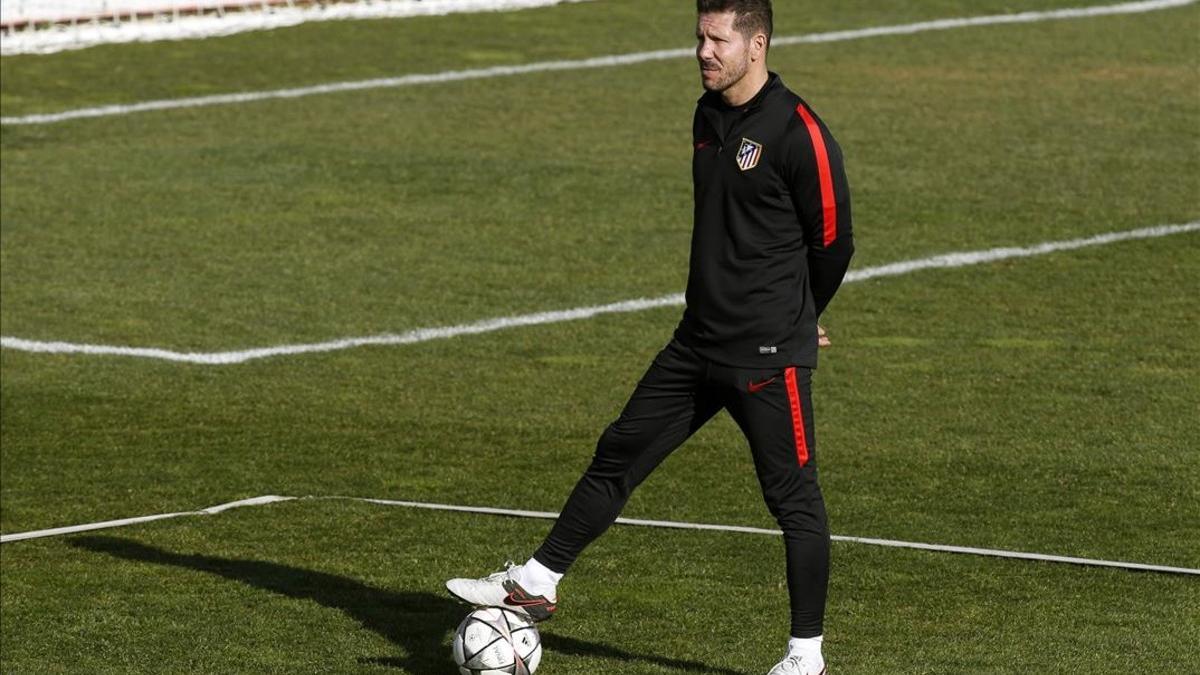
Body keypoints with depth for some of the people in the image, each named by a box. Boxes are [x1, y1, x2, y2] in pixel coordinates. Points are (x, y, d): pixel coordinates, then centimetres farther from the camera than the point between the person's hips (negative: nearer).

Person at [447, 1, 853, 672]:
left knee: (793, 496, 0)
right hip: (699, 341, 8)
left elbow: (833, 240, -8)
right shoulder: (708, 115, 9)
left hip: (769, 355, -8)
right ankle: (536, 584, 18)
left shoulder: (798, 132, -16)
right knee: (618, 456, 10)